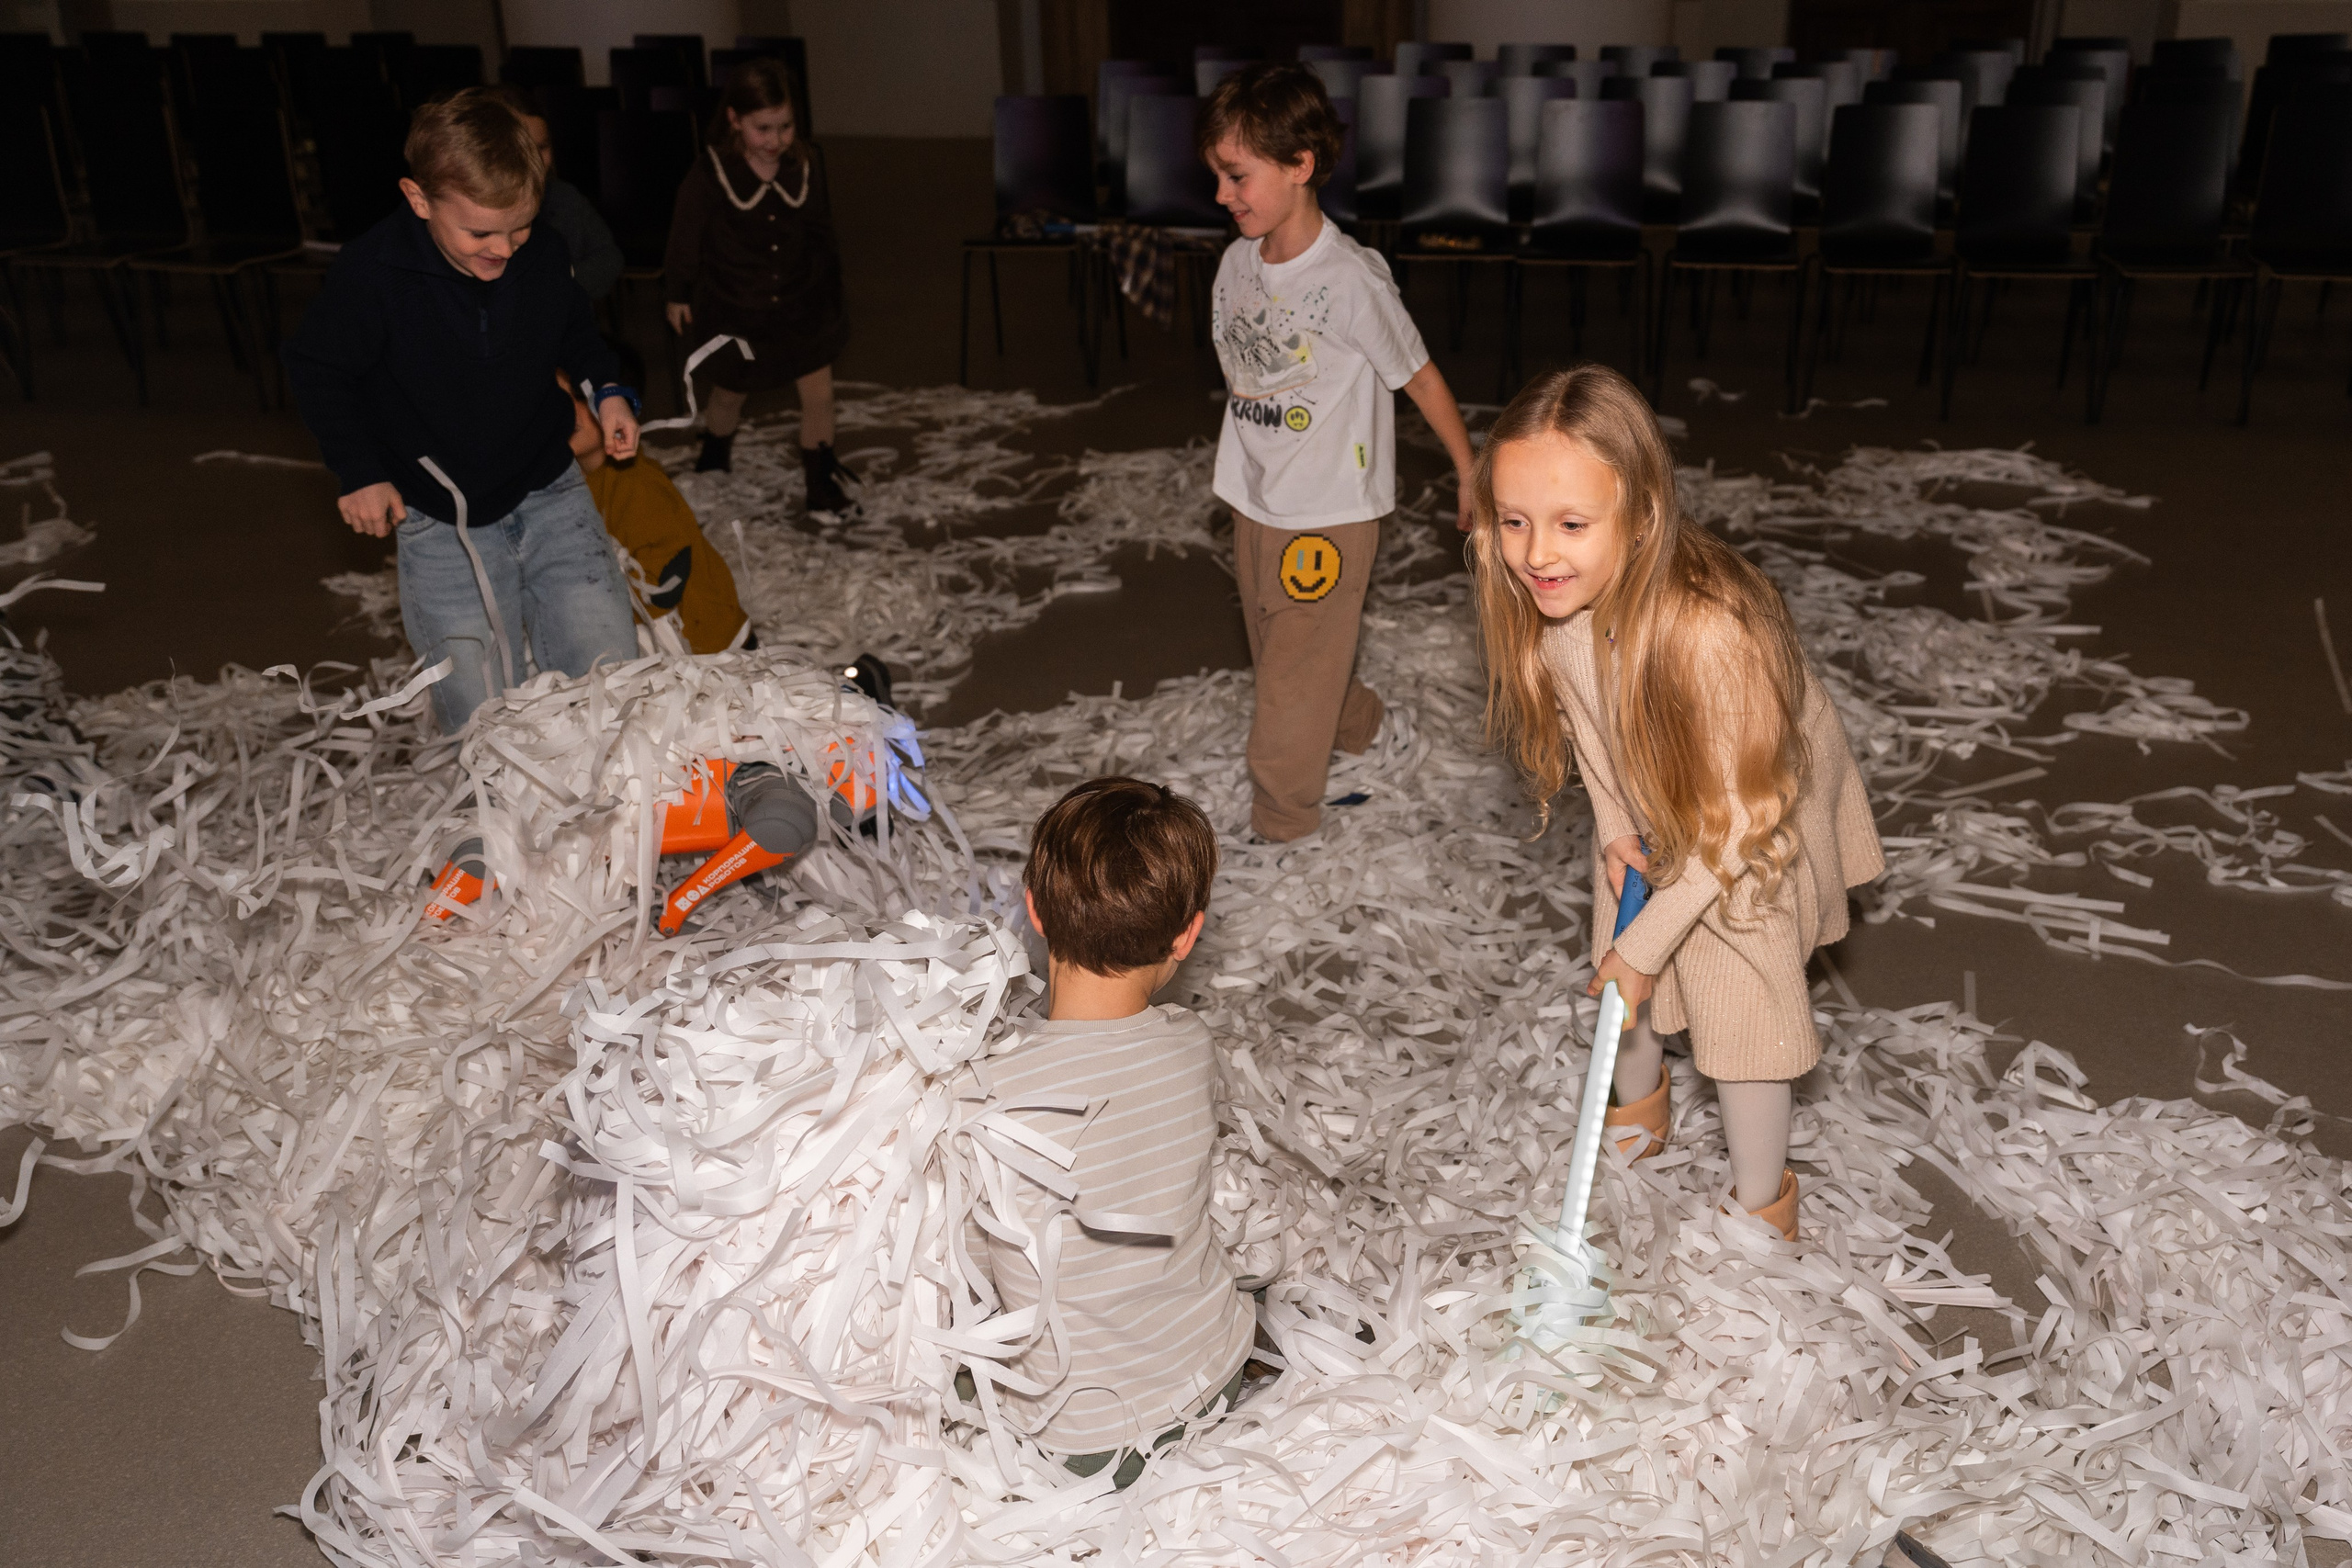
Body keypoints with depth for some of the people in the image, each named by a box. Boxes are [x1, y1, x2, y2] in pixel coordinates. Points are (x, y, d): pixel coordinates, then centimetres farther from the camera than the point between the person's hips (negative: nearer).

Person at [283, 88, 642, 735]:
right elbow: (315, 367, 0)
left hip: (550, 494, 3)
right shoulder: (371, 274, -17)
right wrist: (360, 472, -4)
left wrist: (609, 390, -1)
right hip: (441, 523, -2)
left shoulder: (546, 257, -8)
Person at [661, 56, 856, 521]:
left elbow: (821, 237, 4)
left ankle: (821, 482, 19)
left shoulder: (806, 170, -10)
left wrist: (828, 291, 11)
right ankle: (714, 456, 48)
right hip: (735, 311, -2)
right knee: (730, 394, 18)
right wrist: (678, 294, 2)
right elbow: (686, 237, -7)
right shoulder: (708, 176, -20)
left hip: (801, 307, 2)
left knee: (818, 394, 1)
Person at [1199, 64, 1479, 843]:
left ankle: (1278, 823, 18)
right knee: (1276, 650, 21)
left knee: (1296, 676, 3)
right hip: (1253, 501, 7)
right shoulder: (1239, 260, -1)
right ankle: (1354, 725, 47)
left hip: (1328, 514, -7)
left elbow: (1421, 377, -12)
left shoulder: (1350, 279, -22)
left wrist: (1473, 476, -3)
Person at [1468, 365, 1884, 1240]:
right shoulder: (1546, 599, -26)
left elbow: (1740, 818, -31)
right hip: (1648, 817, 6)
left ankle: (1762, 1202, 27)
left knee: (1744, 1008, 0)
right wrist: (1613, 825, -7)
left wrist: (1647, 942, -24)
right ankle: (1639, 1109, 52)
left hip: (1751, 837, -6)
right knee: (1620, 971, 21)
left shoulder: (1707, 631, -44)